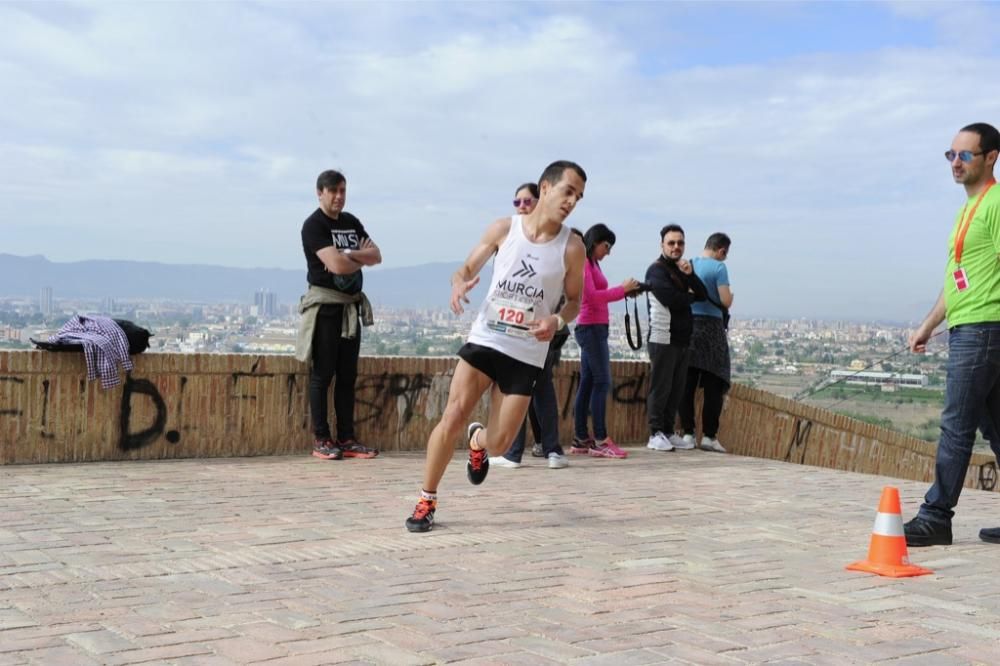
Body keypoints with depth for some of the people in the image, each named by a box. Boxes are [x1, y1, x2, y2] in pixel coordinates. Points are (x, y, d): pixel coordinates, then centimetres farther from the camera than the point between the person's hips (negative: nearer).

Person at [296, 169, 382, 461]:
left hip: (351, 307, 7)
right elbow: (336, 265, -20)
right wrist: (360, 257, -1)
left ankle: (347, 439, 12)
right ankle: (321, 440, 1)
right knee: (323, 374, -3)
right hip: (325, 305, -7)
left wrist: (348, 255, -12)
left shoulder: (352, 222, 14)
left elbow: (376, 255, 5)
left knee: (347, 375, 8)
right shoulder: (314, 225, -9)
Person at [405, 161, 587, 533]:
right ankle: (426, 501, 1)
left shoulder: (571, 248, -5)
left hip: (527, 354, 0)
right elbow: (468, 269, 8)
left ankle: (478, 441, 36)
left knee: (499, 444, -3)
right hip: (485, 339, 0)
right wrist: (459, 283, -17)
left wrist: (557, 321, -15)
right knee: (453, 415, -15)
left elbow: (575, 300, 7)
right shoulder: (504, 229, -3)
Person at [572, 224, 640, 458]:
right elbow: (592, 296, -19)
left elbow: (599, 295, 14)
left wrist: (624, 292, 2)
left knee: (588, 383, 8)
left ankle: (581, 439, 10)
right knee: (602, 382, -10)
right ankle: (600, 441, -11)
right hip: (591, 327, -10)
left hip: (595, 328, 10)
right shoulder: (583, 263, -10)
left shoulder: (592, 264, 18)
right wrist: (622, 288, -14)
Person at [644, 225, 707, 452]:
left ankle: (668, 432, 16)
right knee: (660, 388, -6)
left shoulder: (682, 269, 19)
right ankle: (656, 434, -2)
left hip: (682, 339, 8)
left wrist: (690, 275, -9)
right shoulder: (656, 270, -6)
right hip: (663, 339, -8)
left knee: (676, 389, 10)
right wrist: (690, 296, -1)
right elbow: (670, 299, -21)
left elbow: (702, 294, 9)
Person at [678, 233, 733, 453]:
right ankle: (709, 436, 2)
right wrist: (731, 295, 9)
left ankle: (688, 434, 5)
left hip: (687, 326, 5)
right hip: (711, 328, -5)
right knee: (714, 386, 3)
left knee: (686, 384, 5)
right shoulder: (719, 267, -7)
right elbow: (726, 302, -12)